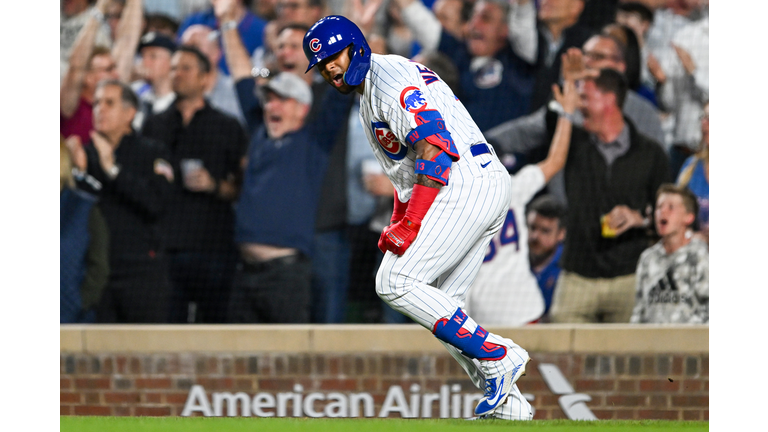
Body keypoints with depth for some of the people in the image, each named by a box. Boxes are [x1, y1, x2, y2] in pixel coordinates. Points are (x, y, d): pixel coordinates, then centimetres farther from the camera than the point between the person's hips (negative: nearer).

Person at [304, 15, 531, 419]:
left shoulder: (390, 78, -9)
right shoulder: (368, 94, 24)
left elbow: (436, 147, -20)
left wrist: (413, 223, -22)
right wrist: (398, 222, 16)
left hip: (464, 186, -11)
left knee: (394, 283, -12)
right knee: (440, 304, 13)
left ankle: (496, 356, -14)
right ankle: (506, 400, 9)